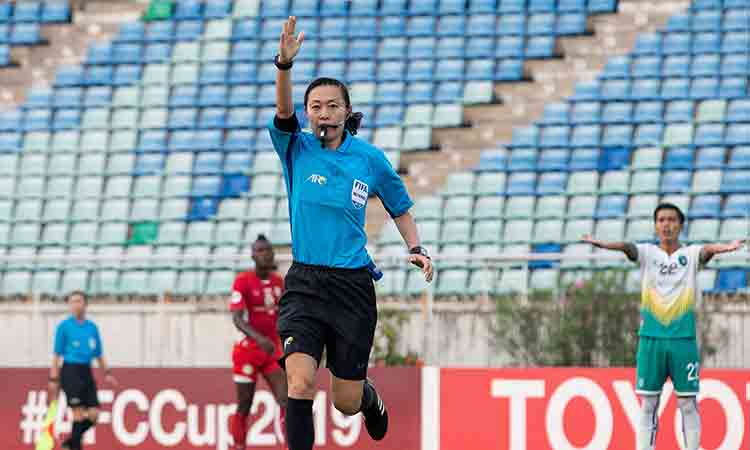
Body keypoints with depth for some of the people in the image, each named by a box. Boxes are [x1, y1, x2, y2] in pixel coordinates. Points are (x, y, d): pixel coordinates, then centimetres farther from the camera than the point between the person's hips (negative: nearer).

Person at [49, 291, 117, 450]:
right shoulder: (64, 326, -1)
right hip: (70, 371, -5)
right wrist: (53, 379, -5)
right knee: (79, 412, -11)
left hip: (86, 372, 5)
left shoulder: (92, 327, 13)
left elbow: (98, 355, 19)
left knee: (93, 414, -2)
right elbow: (57, 354, 0)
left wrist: (107, 373, 7)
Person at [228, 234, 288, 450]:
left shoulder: (278, 281, 8)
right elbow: (237, 319, -21)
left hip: (273, 350, 5)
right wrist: (259, 338, -36)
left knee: (286, 401, -9)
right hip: (248, 349, -5)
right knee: (244, 406, 2)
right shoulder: (243, 281, -11)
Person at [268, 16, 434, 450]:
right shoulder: (297, 149, -1)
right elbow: (284, 110, -22)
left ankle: (370, 397, 45)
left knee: (347, 402, 8)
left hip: (353, 285, 0)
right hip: (304, 284, 0)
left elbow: (401, 209, 16)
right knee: (300, 383, -21)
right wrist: (285, 63, -40)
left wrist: (416, 249, -1)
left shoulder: (370, 159, 1)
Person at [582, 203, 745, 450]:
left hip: (683, 338, -1)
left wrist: (723, 248, -45)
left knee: (687, 403, 2)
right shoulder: (647, 253, 5)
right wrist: (604, 244, -39)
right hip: (651, 337, 1)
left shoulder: (690, 254, 2)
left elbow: (707, 250, -20)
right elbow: (628, 247, -16)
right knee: (648, 404, 3)